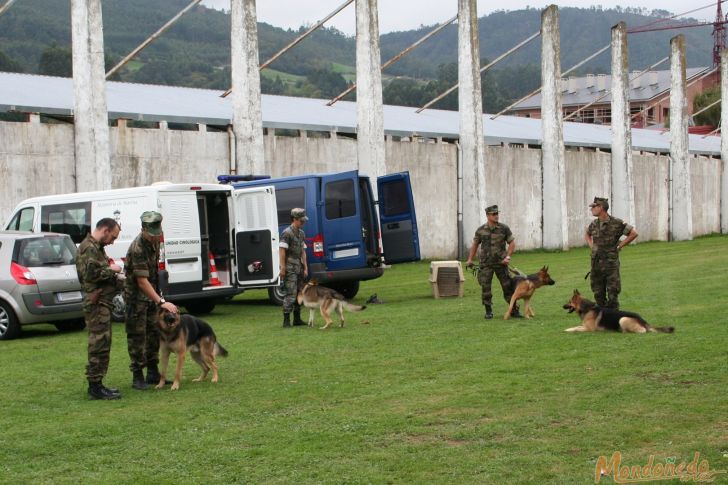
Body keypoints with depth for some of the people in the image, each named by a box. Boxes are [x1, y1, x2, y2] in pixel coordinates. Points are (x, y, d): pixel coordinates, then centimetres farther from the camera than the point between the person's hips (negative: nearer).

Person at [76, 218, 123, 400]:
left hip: (102, 304, 11)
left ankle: (96, 385, 20)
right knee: (99, 345, -9)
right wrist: (111, 270, -11)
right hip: (97, 304, -11)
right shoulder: (89, 248, -13)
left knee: (100, 345, 14)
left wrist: (115, 277, 13)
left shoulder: (96, 247, 20)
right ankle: (95, 388, -7)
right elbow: (90, 274, -24)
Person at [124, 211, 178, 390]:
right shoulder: (137, 248, -26)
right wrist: (161, 302, -34)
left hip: (151, 293, 8)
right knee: (137, 336, -4)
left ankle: (153, 373, 18)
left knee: (154, 334, 10)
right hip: (136, 296, -8)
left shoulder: (154, 241, 1)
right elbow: (142, 281, -29)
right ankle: (137, 376, 1)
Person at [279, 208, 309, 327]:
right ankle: (286, 320, -11)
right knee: (291, 294, -12)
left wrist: (305, 267, 12)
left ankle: (297, 319, 18)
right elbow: (282, 251, -16)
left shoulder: (301, 233, 14)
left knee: (299, 293, 11)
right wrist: (282, 268, -19)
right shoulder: (287, 233, -12)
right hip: (289, 268, -9)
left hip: (299, 267, 9)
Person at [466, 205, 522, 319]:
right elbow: (475, 244, 12)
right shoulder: (481, 230, 1)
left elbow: (512, 243, 1)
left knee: (508, 287, 0)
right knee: (485, 288, -1)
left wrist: (508, 256, -10)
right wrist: (470, 259, 8)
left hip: (501, 263, -1)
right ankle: (488, 312, 11)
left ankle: (514, 310, 8)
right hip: (486, 264, 1)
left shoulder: (504, 228, -2)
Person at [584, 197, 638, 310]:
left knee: (612, 295, -4)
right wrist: (591, 246, 12)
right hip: (596, 263, 5)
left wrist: (619, 246, -5)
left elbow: (633, 233, -3)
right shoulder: (594, 224, 7)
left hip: (611, 263, -5)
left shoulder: (616, 223, -9)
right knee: (598, 294, 8)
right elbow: (587, 235, 29)